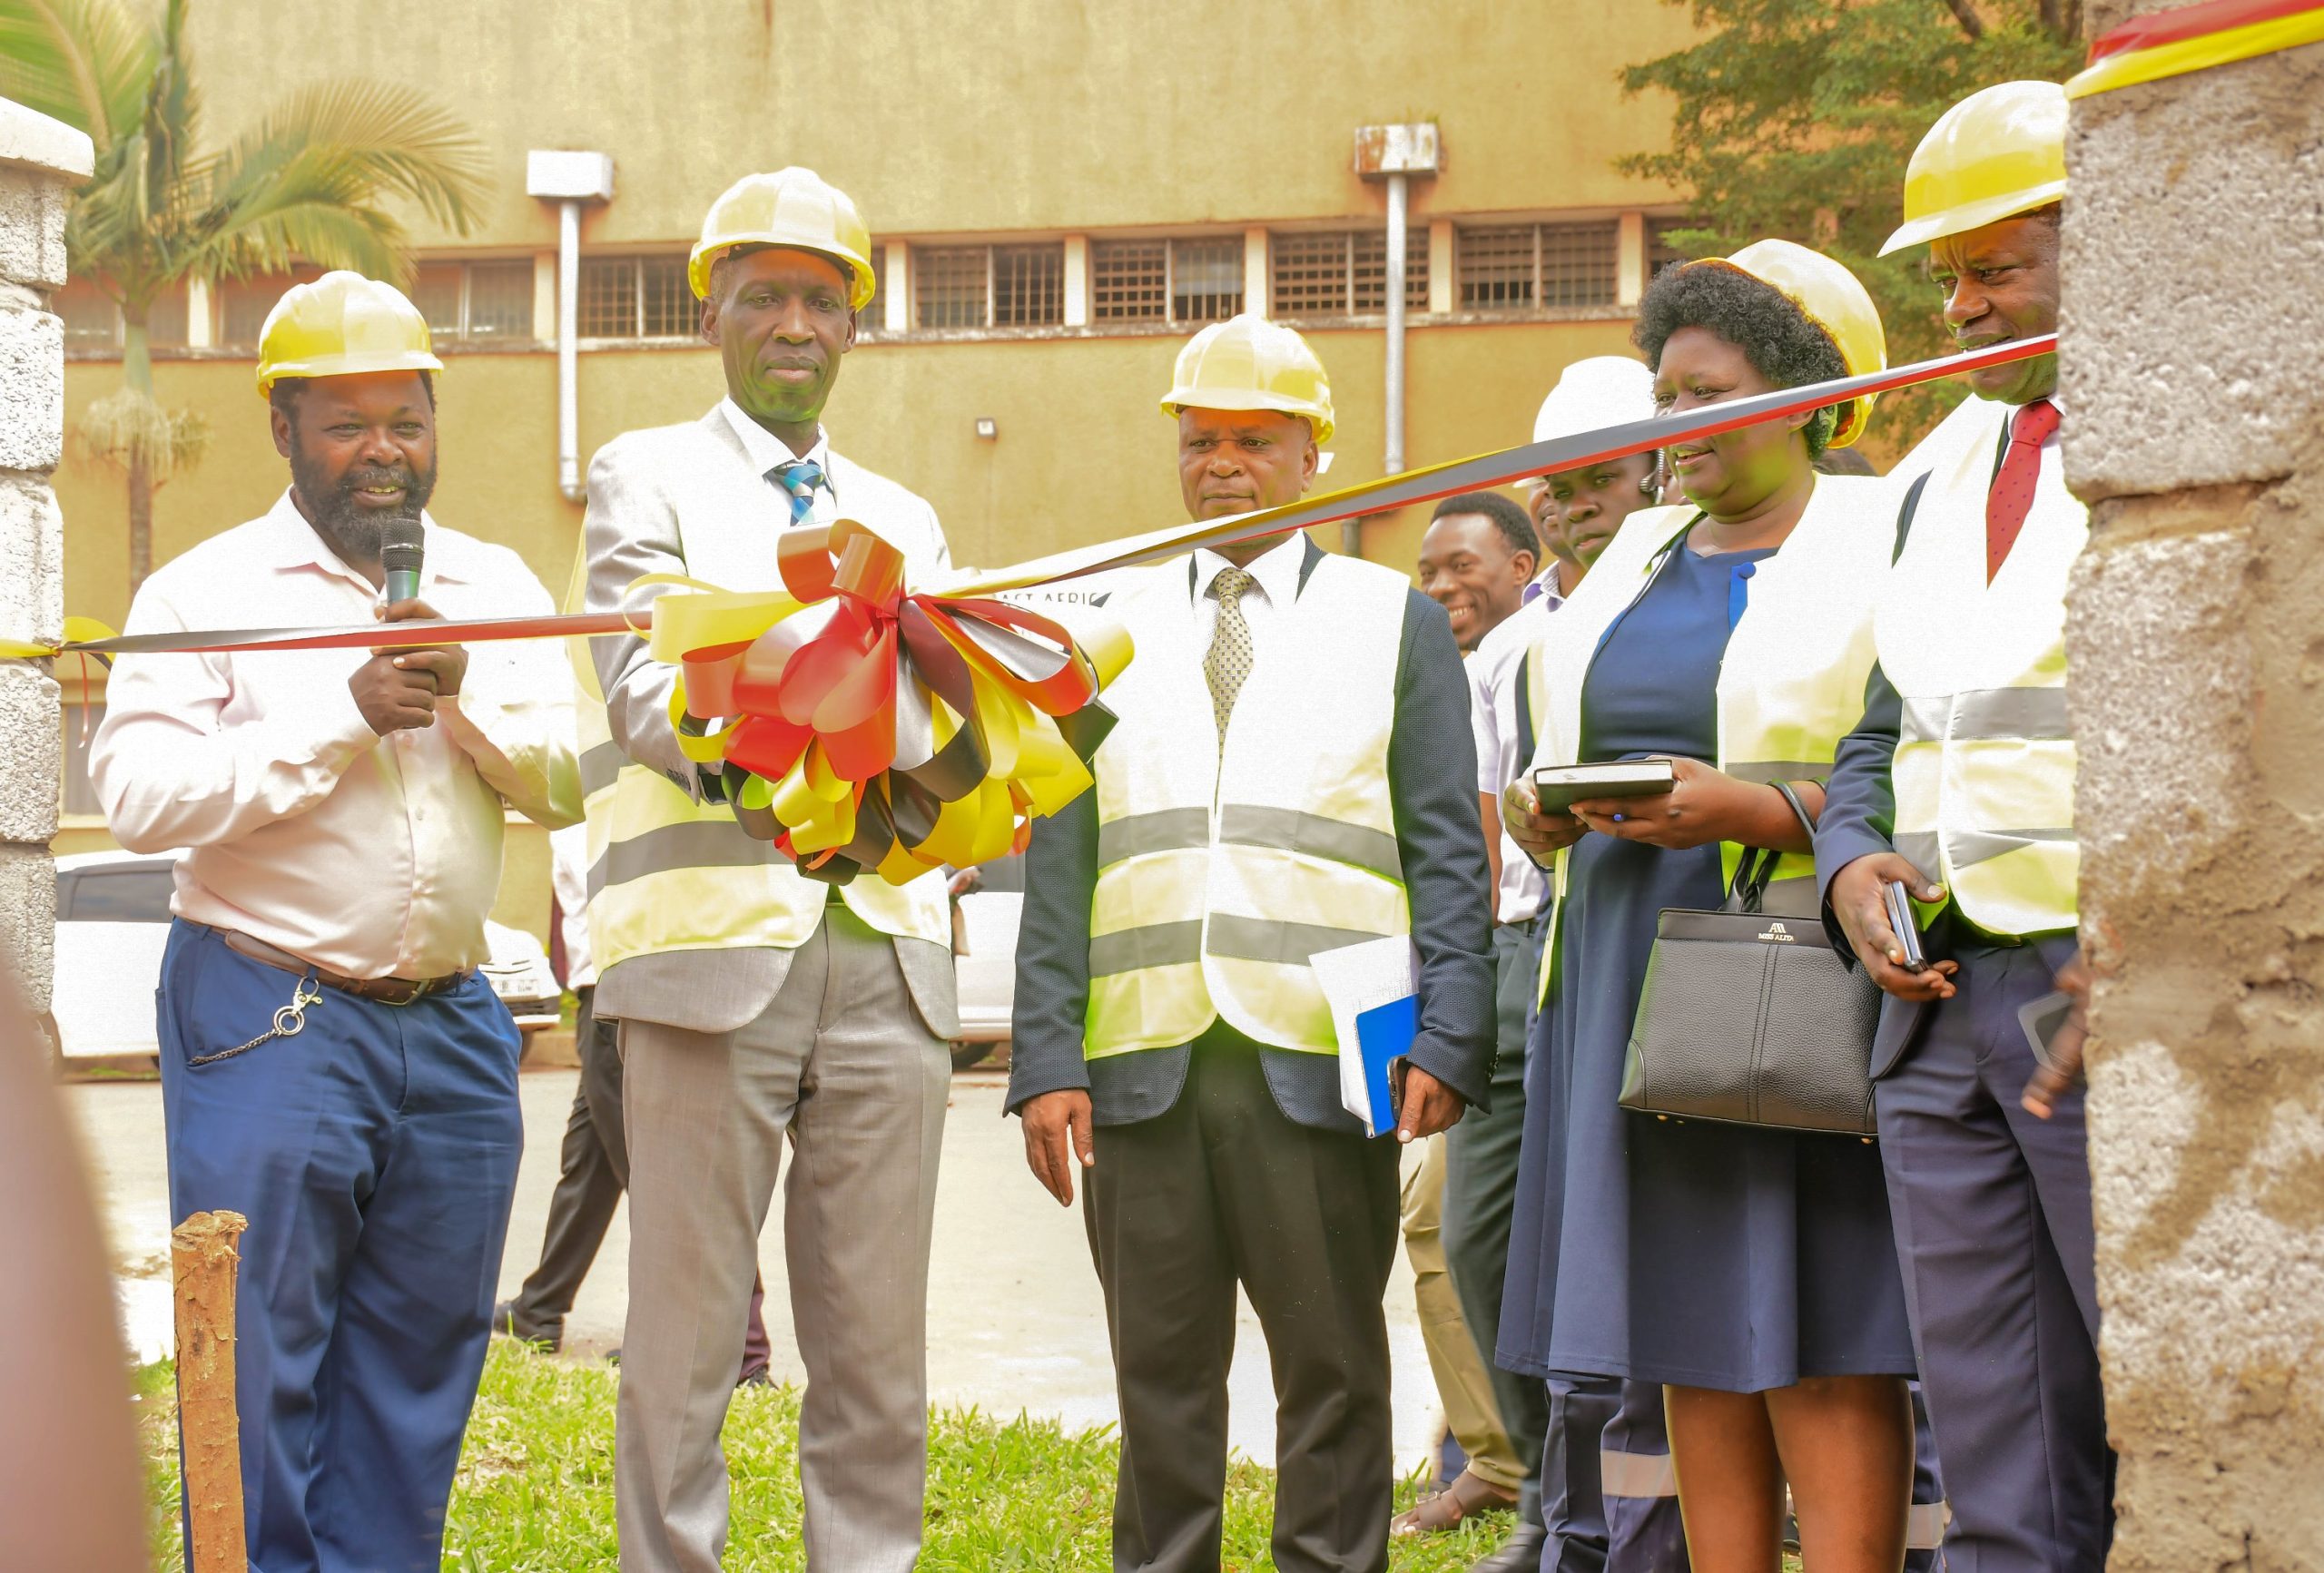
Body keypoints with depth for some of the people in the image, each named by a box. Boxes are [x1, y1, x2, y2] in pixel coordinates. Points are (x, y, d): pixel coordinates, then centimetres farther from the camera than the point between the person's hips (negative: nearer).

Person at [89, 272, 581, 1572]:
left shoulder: (499, 588, 12)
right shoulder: (205, 591, -1)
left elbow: (569, 782, 4)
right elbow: (139, 792, -14)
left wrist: (464, 698, -13)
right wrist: (346, 714, -16)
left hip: (450, 1026, 4)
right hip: (268, 1020, -4)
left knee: (418, 1364, 9)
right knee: (261, 1365, -4)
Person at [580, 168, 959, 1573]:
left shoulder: (904, 520, 23)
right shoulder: (648, 478, 9)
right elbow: (644, 686, -6)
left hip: (886, 957, 4)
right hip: (714, 943, -4)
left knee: (879, 1347, 3)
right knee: (686, 1337, -4)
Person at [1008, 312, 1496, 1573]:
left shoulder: (1397, 621, 11)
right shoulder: (1108, 629, 15)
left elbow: (1449, 854, 5)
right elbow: (1058, 862, 11)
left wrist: (1447, 1042, -8)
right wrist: (1044, 1059, 0)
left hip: (1320, 1068, -2)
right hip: (1141, 1070, 2)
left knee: (1333, 1373, 2)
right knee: (1161, 1378, 5)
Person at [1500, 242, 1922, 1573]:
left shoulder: (1881, 549, -4)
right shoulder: (1643, 554, 18)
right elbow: (1580, 751, 22)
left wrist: (1748, 809, -21)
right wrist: (1545, 813, 0)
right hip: (1635, 980, 6)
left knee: (1823, 1349, -8)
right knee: (1693, 1343, 5)